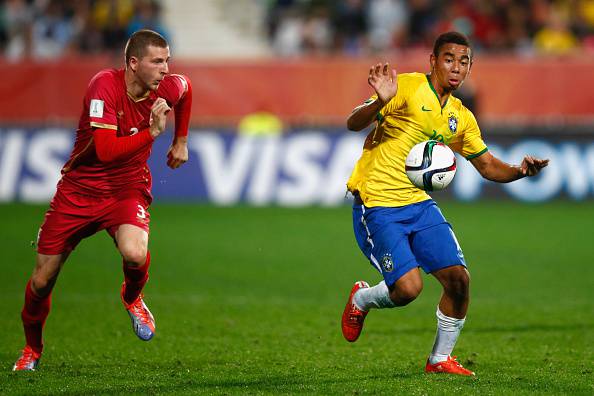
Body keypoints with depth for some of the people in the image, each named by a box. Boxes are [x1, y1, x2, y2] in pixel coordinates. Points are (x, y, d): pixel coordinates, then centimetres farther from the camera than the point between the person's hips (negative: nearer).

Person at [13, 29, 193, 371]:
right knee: (43, 280, 3)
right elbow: (106, 150, -30)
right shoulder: (105, 85, -22)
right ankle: (32, 349, 33)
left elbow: (186, 88, 20)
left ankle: (133, 297, 6)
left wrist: (181, 142, 22)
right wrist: (152, 131, -29)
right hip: (79, 190, -1)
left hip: (127, 189, 1)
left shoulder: (169, 88, -9)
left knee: (135, 254, -32)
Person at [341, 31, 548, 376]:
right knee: (408, 287, -19)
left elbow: (488, 166, 18)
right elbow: (353, 124, -16)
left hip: (420, 204, 6)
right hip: (378, 205, -6)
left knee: (458, 278, -5)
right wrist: (380, 102, -38)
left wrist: (520, 171, -3)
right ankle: (361, 299, 16)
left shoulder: (462, 117, 11)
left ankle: (441, 359, 15)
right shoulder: (406, 87, -9)